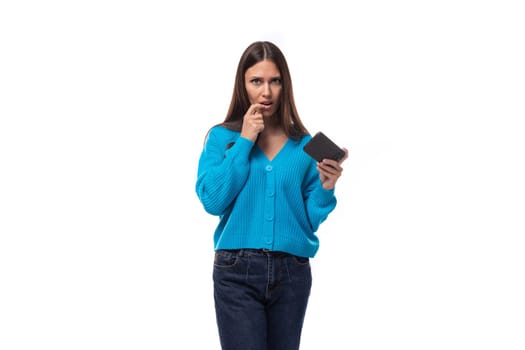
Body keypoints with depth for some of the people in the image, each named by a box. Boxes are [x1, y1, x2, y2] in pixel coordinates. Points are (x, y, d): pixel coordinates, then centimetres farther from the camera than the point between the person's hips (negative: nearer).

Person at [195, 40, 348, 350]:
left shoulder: (303, 144, 6)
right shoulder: (222, 137, 4)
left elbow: (311, 219, 6)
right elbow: (212, 200, -11)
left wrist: (325, 188, -13)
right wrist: (244, 141, -8)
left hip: (292, 273, 2)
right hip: (238, 270, -2)